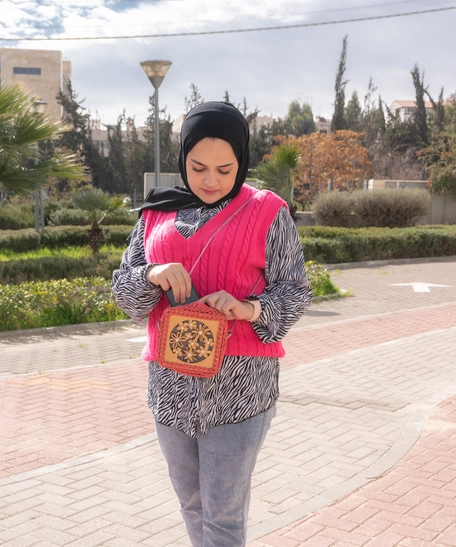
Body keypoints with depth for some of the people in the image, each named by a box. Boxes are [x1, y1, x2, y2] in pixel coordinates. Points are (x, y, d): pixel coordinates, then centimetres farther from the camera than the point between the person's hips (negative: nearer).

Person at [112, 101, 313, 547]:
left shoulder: (266, 213, -3)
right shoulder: (158, 213, 9)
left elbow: (295, 291, -1)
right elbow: (122, 289, 9)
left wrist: (250, 309, -21)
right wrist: (153, 275, -14)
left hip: (239, 384, -4)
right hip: (170, 381, 5)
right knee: (191, 503, 16)